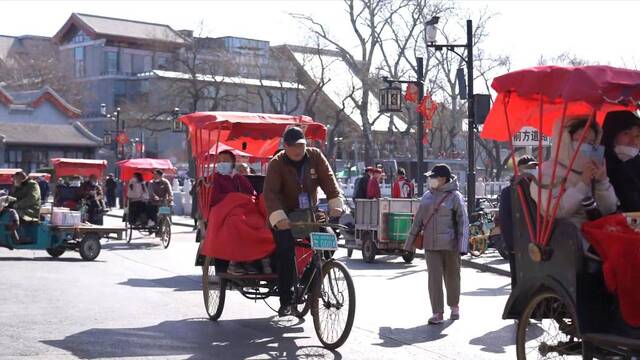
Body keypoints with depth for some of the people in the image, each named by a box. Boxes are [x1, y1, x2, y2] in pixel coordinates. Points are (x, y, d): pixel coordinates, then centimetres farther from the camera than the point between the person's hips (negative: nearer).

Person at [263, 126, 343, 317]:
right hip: (286, 216, -3)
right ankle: (286, 300, -12)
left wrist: (336, 204, -27)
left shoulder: (315, 156, -2)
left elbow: (329, 180, -10)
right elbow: (270, 192, -22)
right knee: (286, 251, -20)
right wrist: (278, 217, -38)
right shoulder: (277, 163, -11)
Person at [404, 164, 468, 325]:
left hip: (450, 245, -4)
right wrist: (410, 243, 13)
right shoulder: (427, 196, 9)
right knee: (434, 278, -3)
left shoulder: (454, 197, -6)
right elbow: (418, 221, 14)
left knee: (452, 277, 10)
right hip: (431, 245, 4)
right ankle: (438, 313, 0)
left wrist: (462, 246, -17)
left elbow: (463, 222, -9)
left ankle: (454, 307, 31)